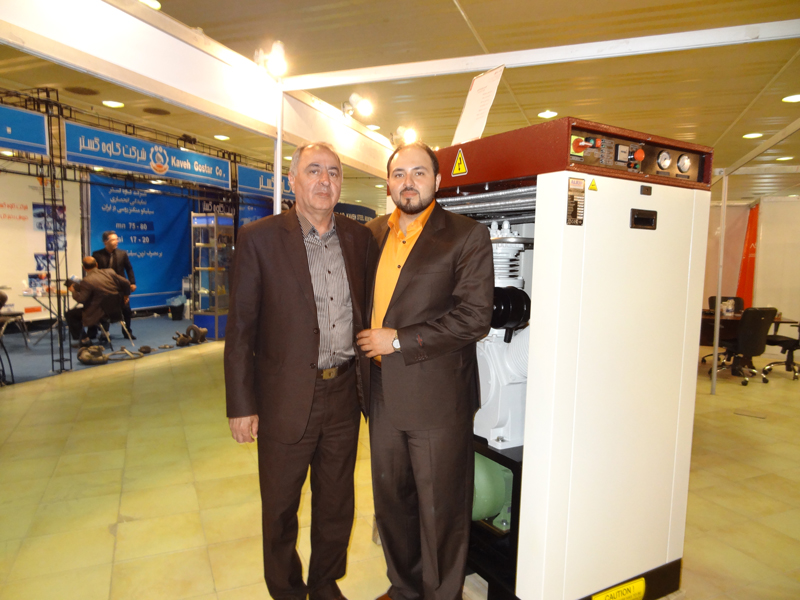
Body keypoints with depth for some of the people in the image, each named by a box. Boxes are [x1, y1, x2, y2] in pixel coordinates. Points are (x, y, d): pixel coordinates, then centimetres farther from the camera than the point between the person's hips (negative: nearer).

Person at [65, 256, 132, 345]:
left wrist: (73, 291, 3)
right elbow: (126, 283, -1)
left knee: (70, 314, 11)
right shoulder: (110, 272, -4)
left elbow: (81, 299, -15)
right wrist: (125, 295, 14)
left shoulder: (86, 281, -19)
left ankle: (84, 339, 11)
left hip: (100, 313, -7)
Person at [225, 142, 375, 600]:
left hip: (345, 394, 4)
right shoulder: (259, 238, -7)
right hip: (287, 398, -3)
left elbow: (366, 311, 10)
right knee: (280, 508, 15)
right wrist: (242, 405, -8)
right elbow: (241, 328, -7)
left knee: (337, 503, 20)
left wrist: (369, 382, 6)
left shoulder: (359, 238, 4)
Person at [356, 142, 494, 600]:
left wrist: (400, 340, -17)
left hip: (437, 398, -5)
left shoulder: (467, 236, -8)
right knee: (391, 500, 20)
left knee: (440, 508, 10)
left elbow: (475, 318, -16)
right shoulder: (373, 233, 10)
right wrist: (368, 343, 6)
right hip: (383, 394, 6)